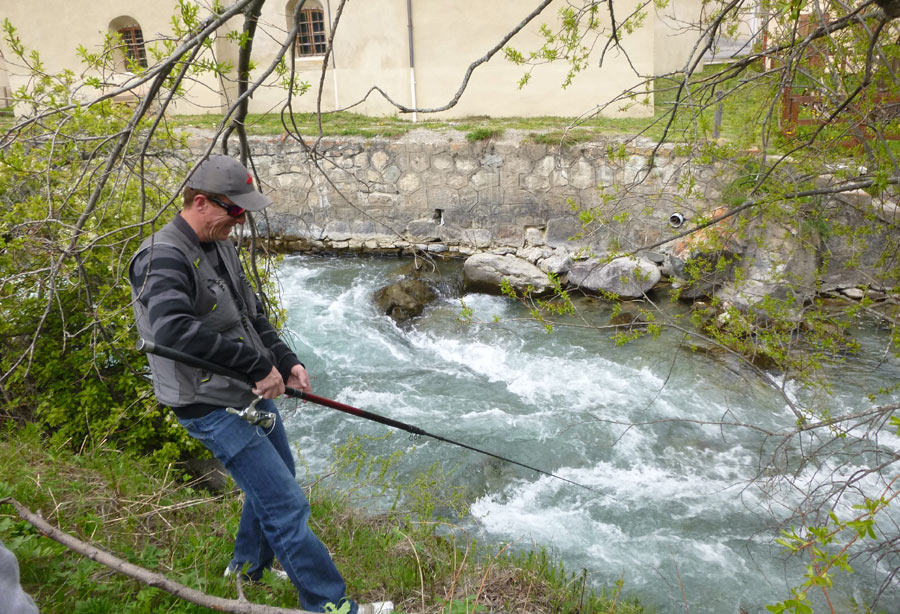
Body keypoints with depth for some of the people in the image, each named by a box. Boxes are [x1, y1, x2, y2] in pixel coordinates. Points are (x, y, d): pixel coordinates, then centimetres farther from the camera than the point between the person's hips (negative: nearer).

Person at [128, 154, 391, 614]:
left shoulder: (220, 245, 9)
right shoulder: (163, 258, -22)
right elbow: (174, 330, -38)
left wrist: (286, 362, 3)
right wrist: (259, 367, -31)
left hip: (253, 393, 10)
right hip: (214, 407, -10)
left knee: (273, 484, 25)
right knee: (286, 506, -7)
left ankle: (249, 566, 48)